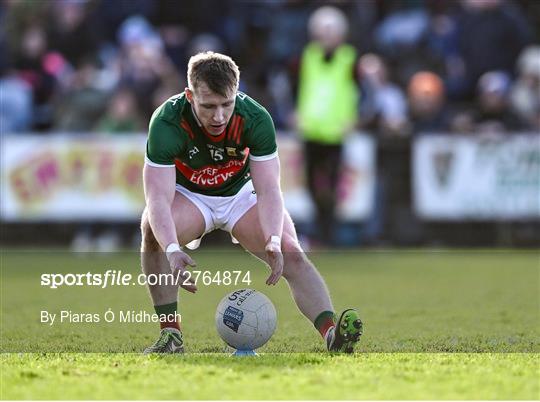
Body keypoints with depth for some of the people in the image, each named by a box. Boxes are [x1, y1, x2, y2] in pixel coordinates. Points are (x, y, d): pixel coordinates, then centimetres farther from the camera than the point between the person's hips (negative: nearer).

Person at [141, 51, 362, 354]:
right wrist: (173, 250, -54)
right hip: (188, 194, -1)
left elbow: (268, 189, -28)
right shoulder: (167, 122, -31)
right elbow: (159, 197, -37)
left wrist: (274, 242, -46)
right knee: (152, 229, -32)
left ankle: (331, 332, -34)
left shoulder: (255, 118, -26)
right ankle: (171, 333, -23)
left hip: (241, 191, 1)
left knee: (291, 254, -22)